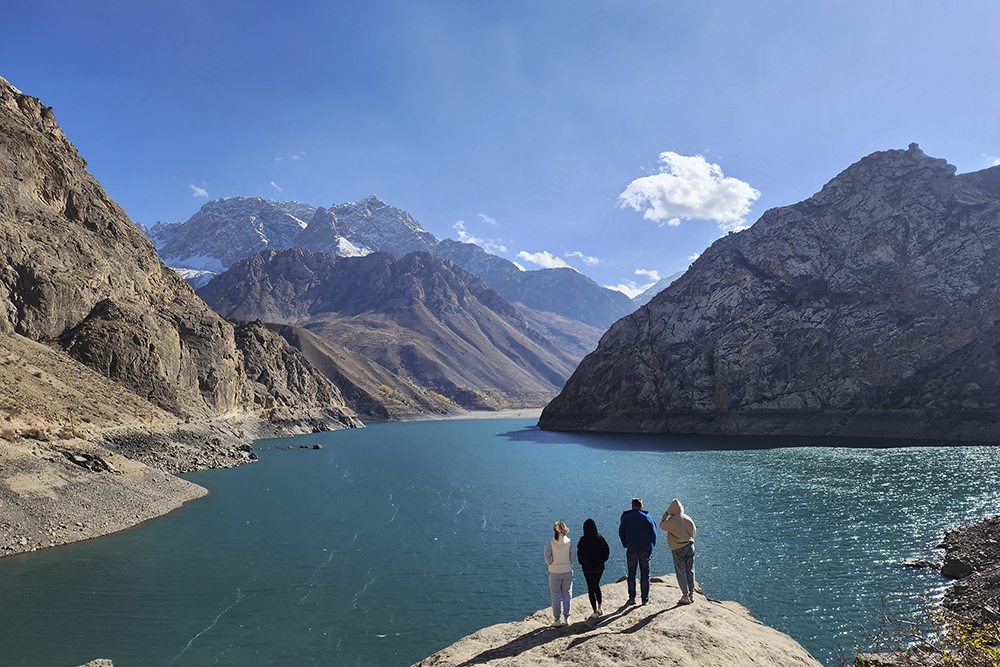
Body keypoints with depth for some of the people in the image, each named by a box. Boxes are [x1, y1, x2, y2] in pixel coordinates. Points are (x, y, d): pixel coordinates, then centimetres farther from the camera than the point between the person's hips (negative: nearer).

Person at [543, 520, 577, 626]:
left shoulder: (549, 543, -11)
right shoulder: (570, 543, -6)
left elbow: (548, 559, -12)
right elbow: (573, 559, -5)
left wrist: (554, 561, 7)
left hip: (554, 572, -2)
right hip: (567, 571, 2)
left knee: (556, 596, 8)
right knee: (567, 595, 13)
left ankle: (557, 619, 12)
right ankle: (566, 618, 17)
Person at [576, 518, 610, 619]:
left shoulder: (583, 540, -16)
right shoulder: (600, 539, -7)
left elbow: (579, 554, -11)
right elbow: (607, 551, -2)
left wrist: (582, 563, 7)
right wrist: (601, 561, 10)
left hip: (587, 568, -4)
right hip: (599, 566, 4)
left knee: (591, 588, 6)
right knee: (597, 586, 22)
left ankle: (595, 611, 8)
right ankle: (599, 608, 31)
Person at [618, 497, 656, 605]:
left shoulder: (626, 517, -2)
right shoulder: (647, 517, -1)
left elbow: (621, 532, 2)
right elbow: (654, 532, 2)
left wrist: (626, 544, 12)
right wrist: (651, 545, 11)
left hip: (632, 549, 0)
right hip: (645, 550, 0)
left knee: (631, 573, 9)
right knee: (645, 574, 8)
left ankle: (632, 598, 8)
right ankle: (645, 599, 10)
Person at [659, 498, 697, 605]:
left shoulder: (672, 521, -15)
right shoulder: (688, 519, 0)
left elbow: (661, 526, 2)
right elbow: (693, 532, 12)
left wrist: (665, 515, 10)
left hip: (678, 549, -5)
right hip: (690, 546, 5)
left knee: (681, 572, 1)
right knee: (690, 571, 12)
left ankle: (685, 596, 2)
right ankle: (691, 594, 18)